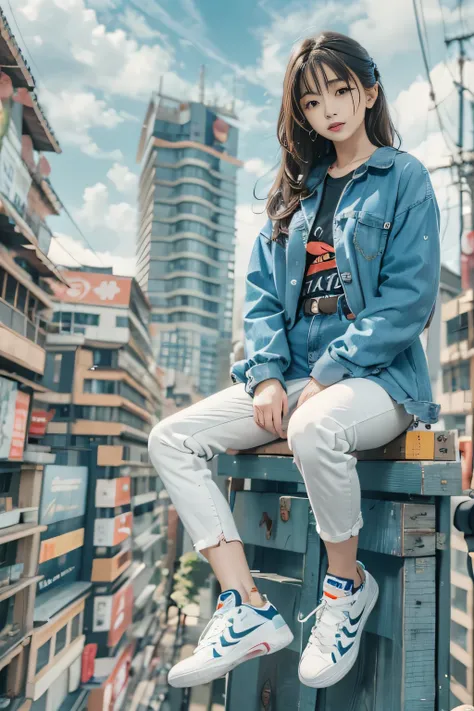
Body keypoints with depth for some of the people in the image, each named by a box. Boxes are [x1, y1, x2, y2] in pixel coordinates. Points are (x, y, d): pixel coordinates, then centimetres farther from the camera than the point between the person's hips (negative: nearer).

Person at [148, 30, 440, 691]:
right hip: (293, 374, 6)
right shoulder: (294, 191, 17)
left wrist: (327, 375, -17)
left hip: (377, 374, -5)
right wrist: (267, 376, -7)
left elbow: (409, 298, -10)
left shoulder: (404, 178, 1)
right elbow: (262, 292, 10)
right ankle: (249, 610, -10)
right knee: (172, 438, -10)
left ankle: (348, 583, -9)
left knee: (314, 430, -39)